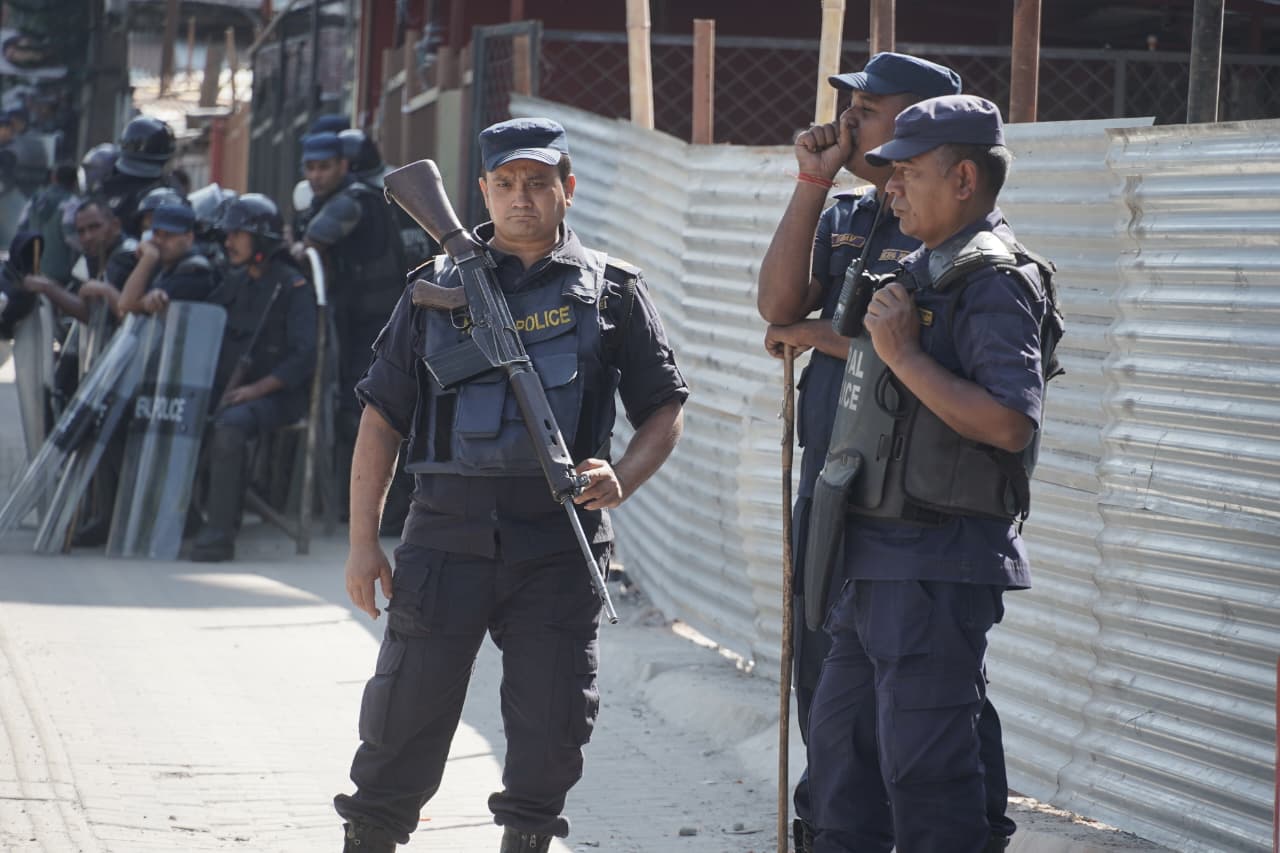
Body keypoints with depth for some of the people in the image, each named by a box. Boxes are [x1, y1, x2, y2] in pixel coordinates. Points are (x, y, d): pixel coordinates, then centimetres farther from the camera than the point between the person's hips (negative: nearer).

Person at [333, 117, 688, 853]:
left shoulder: (611, 292, 7)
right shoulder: (437, 290, 9)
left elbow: (666, 408, 9)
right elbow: (383, 415, 9)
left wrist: (623, 479, -11)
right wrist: (363, 540, 2)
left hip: (560, 541, 0)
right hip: (448, 535, 0)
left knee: (552, 722, 1)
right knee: (407, 713, 2)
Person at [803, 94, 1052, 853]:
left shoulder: (994, 280, -14)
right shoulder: (923, 271, 15)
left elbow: (1010, 422, -25)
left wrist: (904, 355, -21)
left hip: (939, 563, -10)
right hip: (879, 555, 10)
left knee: (925, 767, -7)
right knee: (839, 739, 17)